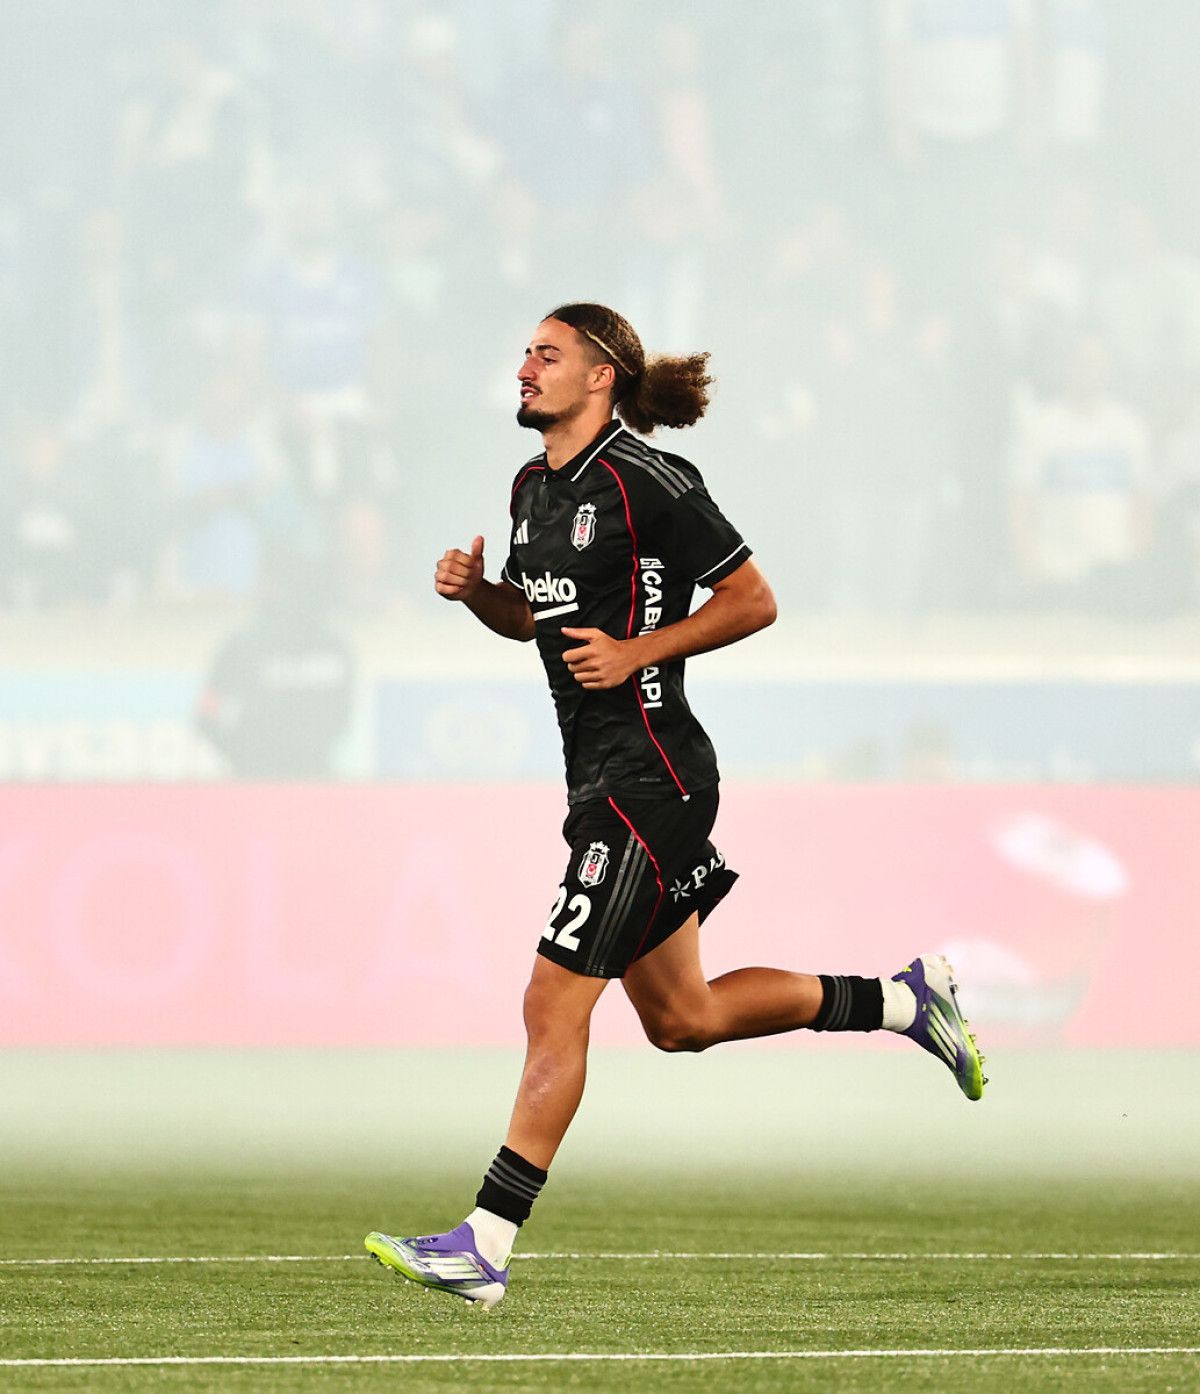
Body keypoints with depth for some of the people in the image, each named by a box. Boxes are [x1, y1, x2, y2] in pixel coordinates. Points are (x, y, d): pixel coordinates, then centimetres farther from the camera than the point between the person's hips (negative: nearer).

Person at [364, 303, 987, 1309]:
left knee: (555, 1003, -11)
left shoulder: (645, 482, -14)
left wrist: (637, 652, -17)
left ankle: (486, 1247, -10)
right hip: (600, 773, 10)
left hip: (649, 775, -10)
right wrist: (475, 590, 5)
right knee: (681, 1018, 16)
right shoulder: (534, 487, 12)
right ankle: (906, 1000, 29)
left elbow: (753, 601, -10)